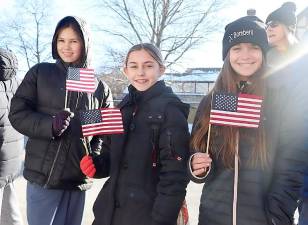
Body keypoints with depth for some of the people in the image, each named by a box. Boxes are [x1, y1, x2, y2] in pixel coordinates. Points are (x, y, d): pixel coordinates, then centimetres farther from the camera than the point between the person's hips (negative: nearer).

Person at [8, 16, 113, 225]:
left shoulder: (100, 88, 5)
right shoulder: (40, 73, 3)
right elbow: (17, 114, -1)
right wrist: (50, 125, -18)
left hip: (79, 179, 2)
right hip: (43, 176, -1)